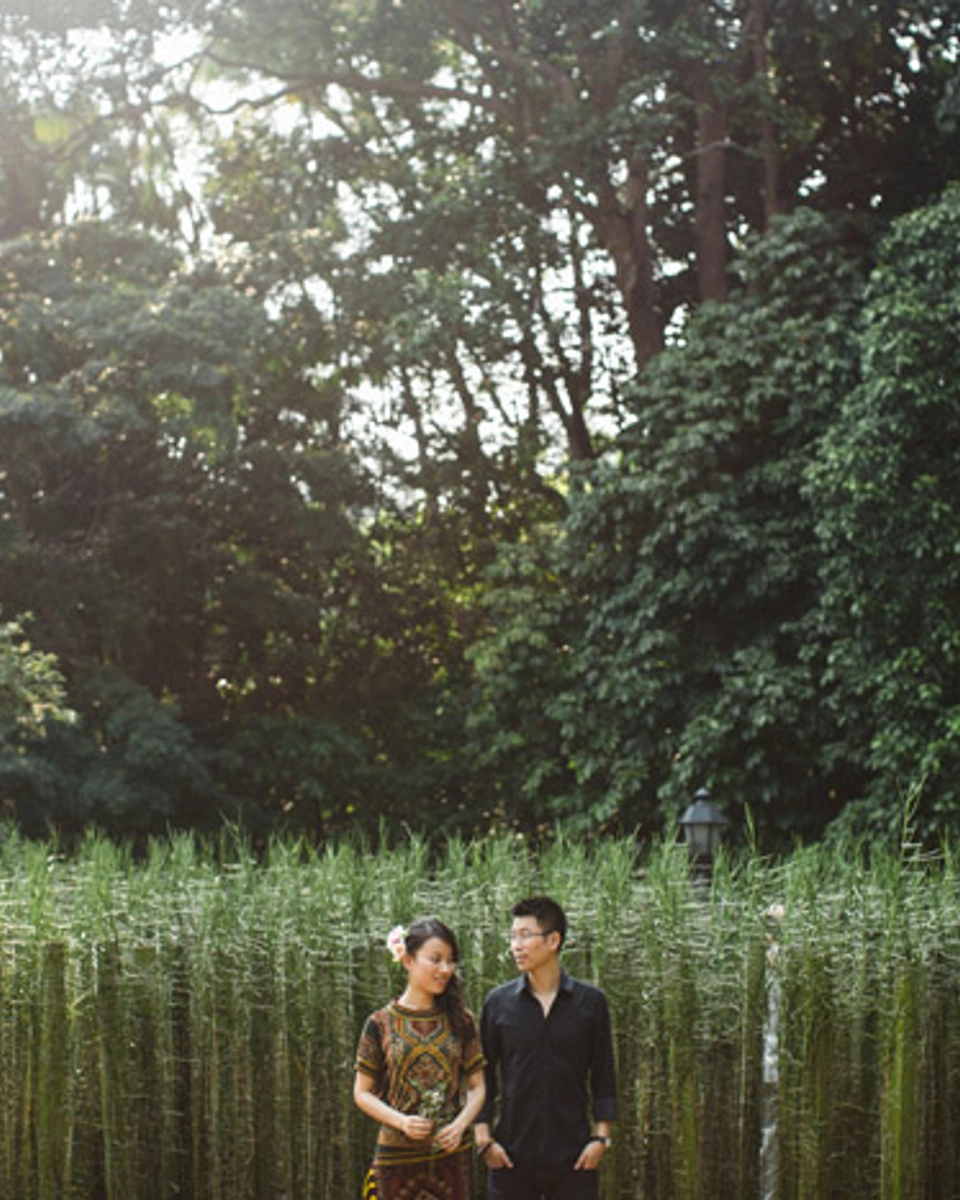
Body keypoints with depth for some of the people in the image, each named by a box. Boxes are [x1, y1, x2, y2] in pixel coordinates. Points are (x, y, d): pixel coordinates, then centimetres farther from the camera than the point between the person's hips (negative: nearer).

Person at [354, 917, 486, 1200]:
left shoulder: (461, 1021, 6)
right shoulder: (381, 1024, 0)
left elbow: (477, 1086, 9)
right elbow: (363, 1093, 3)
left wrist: (461, 1124, -10)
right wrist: (402, 1121, -13)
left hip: (452, 1153, 2)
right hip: (397, 1153, -1)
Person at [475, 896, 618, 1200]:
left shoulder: (590, 1002, 3)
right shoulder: (499, 1003, 4)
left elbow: (604, 1077, 5)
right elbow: (483, 1076, 6)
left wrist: (601, 1137, -3)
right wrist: (484, 1138, -2)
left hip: (573, 1157, 0)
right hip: (512, 1157, 1)